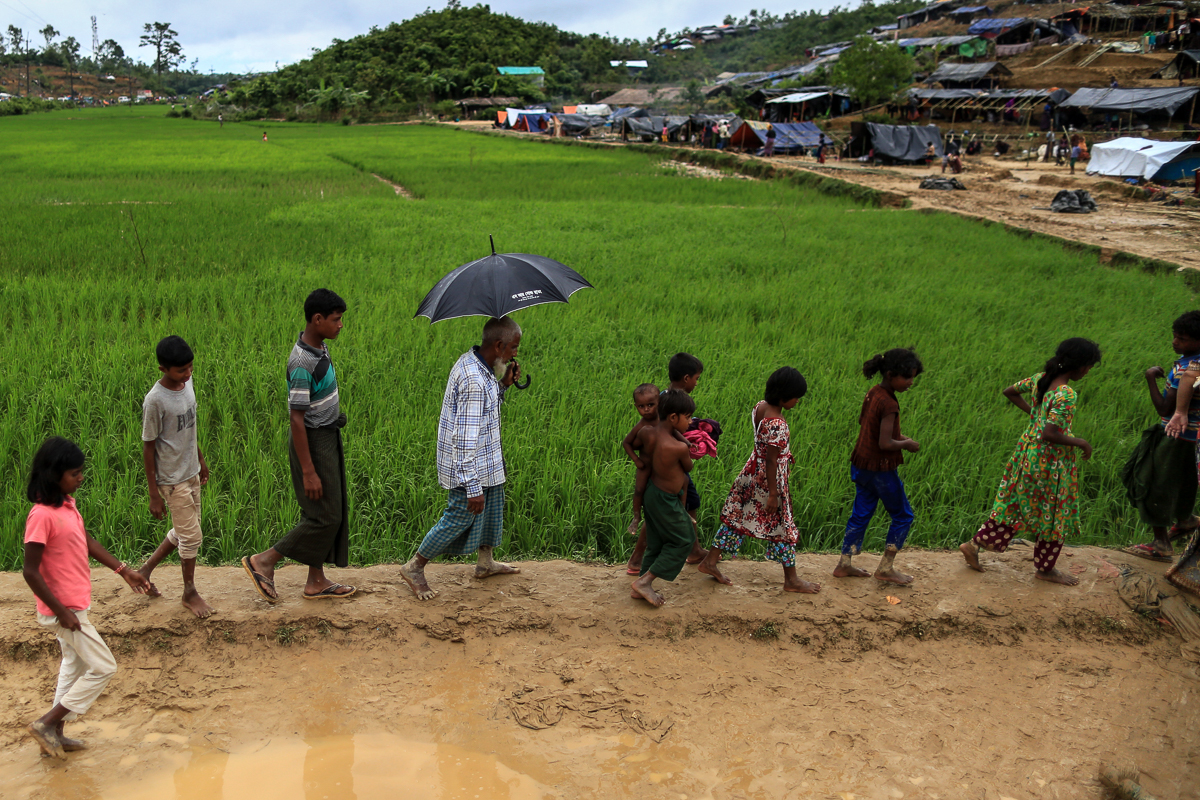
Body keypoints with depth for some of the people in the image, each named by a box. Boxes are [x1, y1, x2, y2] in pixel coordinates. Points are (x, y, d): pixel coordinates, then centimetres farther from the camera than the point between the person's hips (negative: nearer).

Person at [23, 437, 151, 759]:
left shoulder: (67, 503, 2)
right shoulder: (42, 515, -26)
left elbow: (88, 542, 15)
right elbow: (30, 571, -24)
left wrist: (124, 570, 14)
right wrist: (62, 612, -21)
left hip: (75, 605, 9)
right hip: (64, 609, -9)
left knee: (75, 666, 21)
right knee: (103, 667, -2)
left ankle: (55, 734, 32)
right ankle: (46, 724, 8)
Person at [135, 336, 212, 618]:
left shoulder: (187, 383, -1)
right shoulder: (155, 401, -23)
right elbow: (148, 448, -17)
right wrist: (154, 495, -14)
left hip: (191, 472, 8)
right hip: (173, 479, -7)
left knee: (183, 532, 18)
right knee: (191, 537, 3)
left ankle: (146, 570, 37)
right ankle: (190, 592, 22)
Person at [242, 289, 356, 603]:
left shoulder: (320, 346, 4)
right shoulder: (302, 363, -25)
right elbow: (297, 418, -25)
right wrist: (308, 471, -24)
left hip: (328, 438, 10)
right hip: (312, 443, -10)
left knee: (335, 512, 14)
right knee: (324, 517, -3)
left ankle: (316, 581, 24)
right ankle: (263, 562, 9)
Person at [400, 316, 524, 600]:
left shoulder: (475, 362, 0)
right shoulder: (474, 381, -30)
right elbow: (466, 439, -29)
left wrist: (504, 384, -1)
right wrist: (473, 488, -26)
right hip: (469, 465, -10)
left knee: (493, 507, 22)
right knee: (460, 518, 2)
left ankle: (485, 563, 40)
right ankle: (414, 568, 18)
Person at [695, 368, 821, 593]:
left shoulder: (760, 406, -1)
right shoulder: (777, 424, -28)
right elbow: (771, 461, -24)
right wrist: (773, 494, -18)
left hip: (753, 472, 9)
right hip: (768, 480, -9)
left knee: (736, 518, 17)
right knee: (782, 526, 7)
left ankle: (710, 562, 25)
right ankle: (791, 580, 21)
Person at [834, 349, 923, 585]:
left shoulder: (873, 393, 3)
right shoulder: (888, 404, -25)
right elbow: (885, 444, -28)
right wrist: (906, 444, -9)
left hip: (861, 464, 9)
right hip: (880, 469, -8)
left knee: (861, 514, 17)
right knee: (903, 516, 9)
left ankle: (844, 564, 22)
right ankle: (886, 568, 15)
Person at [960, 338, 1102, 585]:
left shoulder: (1041, 378, 0)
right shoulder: (1066, 394, -25)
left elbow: (1010, 392, 14)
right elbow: (1050, 434, -30)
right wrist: (1081, 443, -16)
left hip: (1028, 451, 8)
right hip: (1050, 460, -8)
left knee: (1016, 503, 19)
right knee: (1054, 512, 10)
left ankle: (974, 545, 22)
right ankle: (1045, 569, 26)